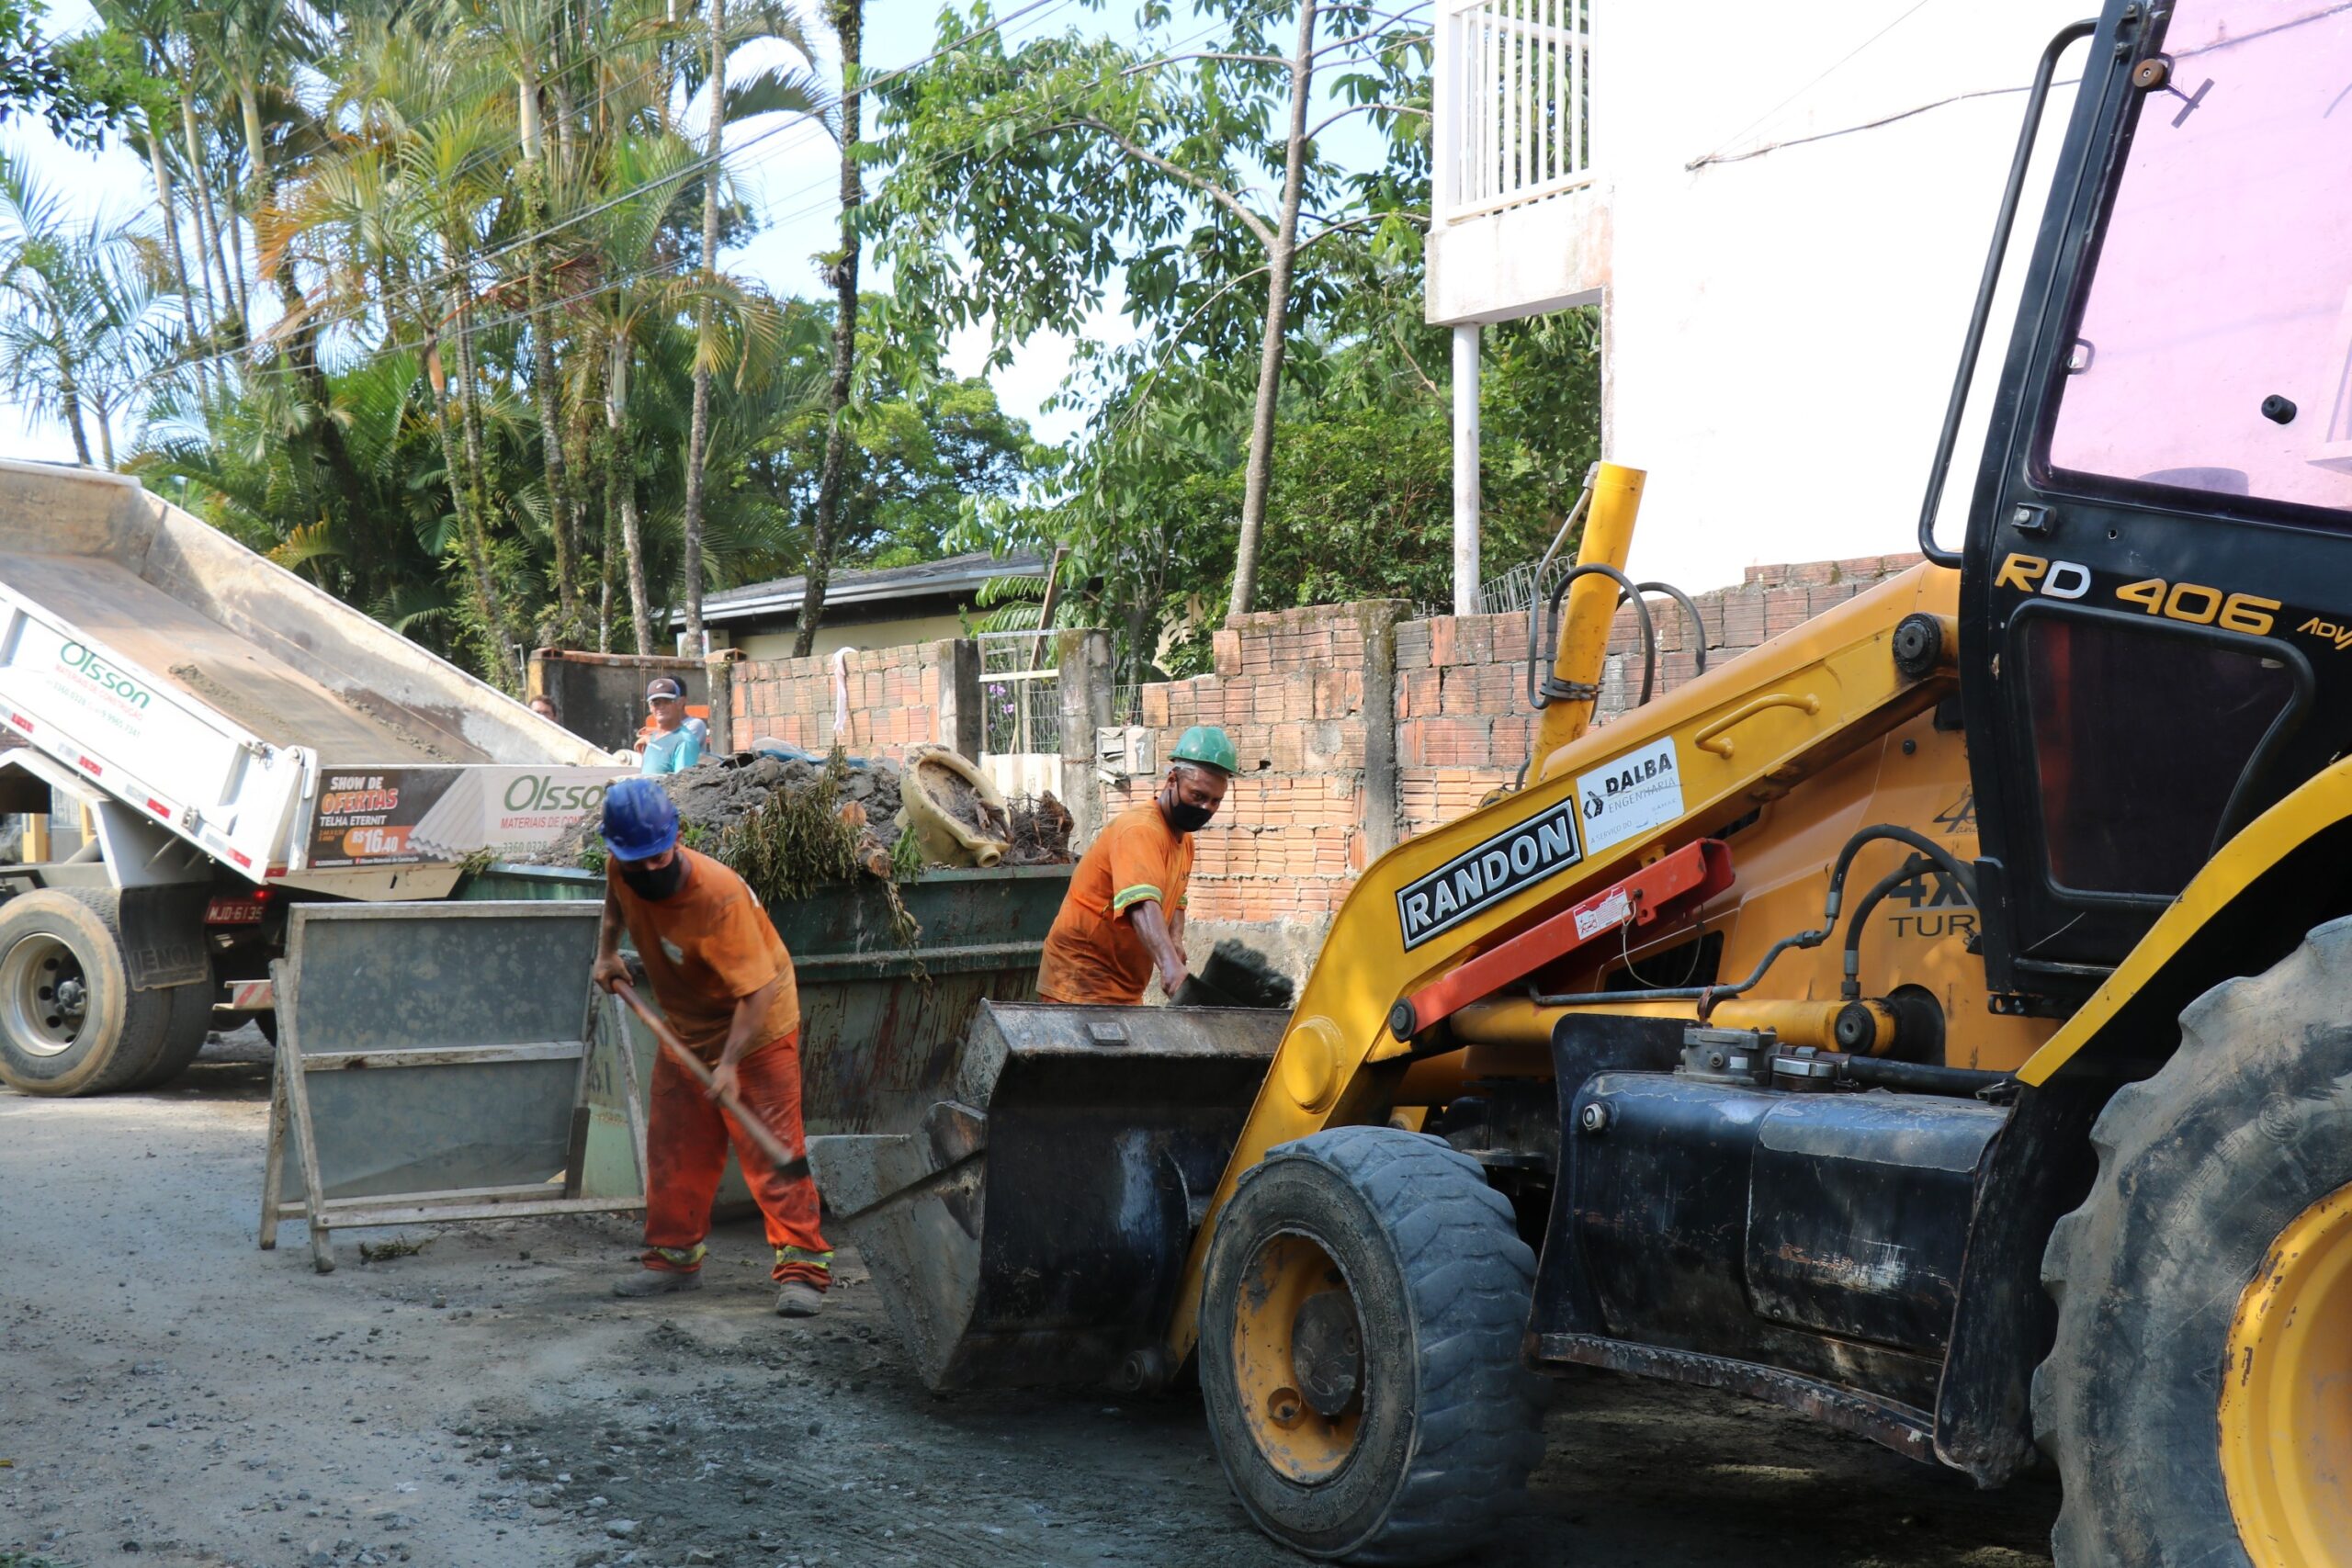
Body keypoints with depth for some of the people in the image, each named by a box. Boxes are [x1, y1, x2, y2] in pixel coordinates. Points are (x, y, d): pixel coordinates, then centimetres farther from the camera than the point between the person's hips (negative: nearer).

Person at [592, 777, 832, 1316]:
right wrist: (607, 950, 5)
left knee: (769, 1147, -11)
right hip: (686, 1029, 7)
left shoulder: (719, 896, -34)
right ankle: (674, 1256, 26)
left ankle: (803, 1265, -8)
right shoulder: (622, 870, -14)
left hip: (756, 1029, -7)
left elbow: (756, 989, -34)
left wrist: (730, 1062, -41)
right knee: (674, 1147, 12)